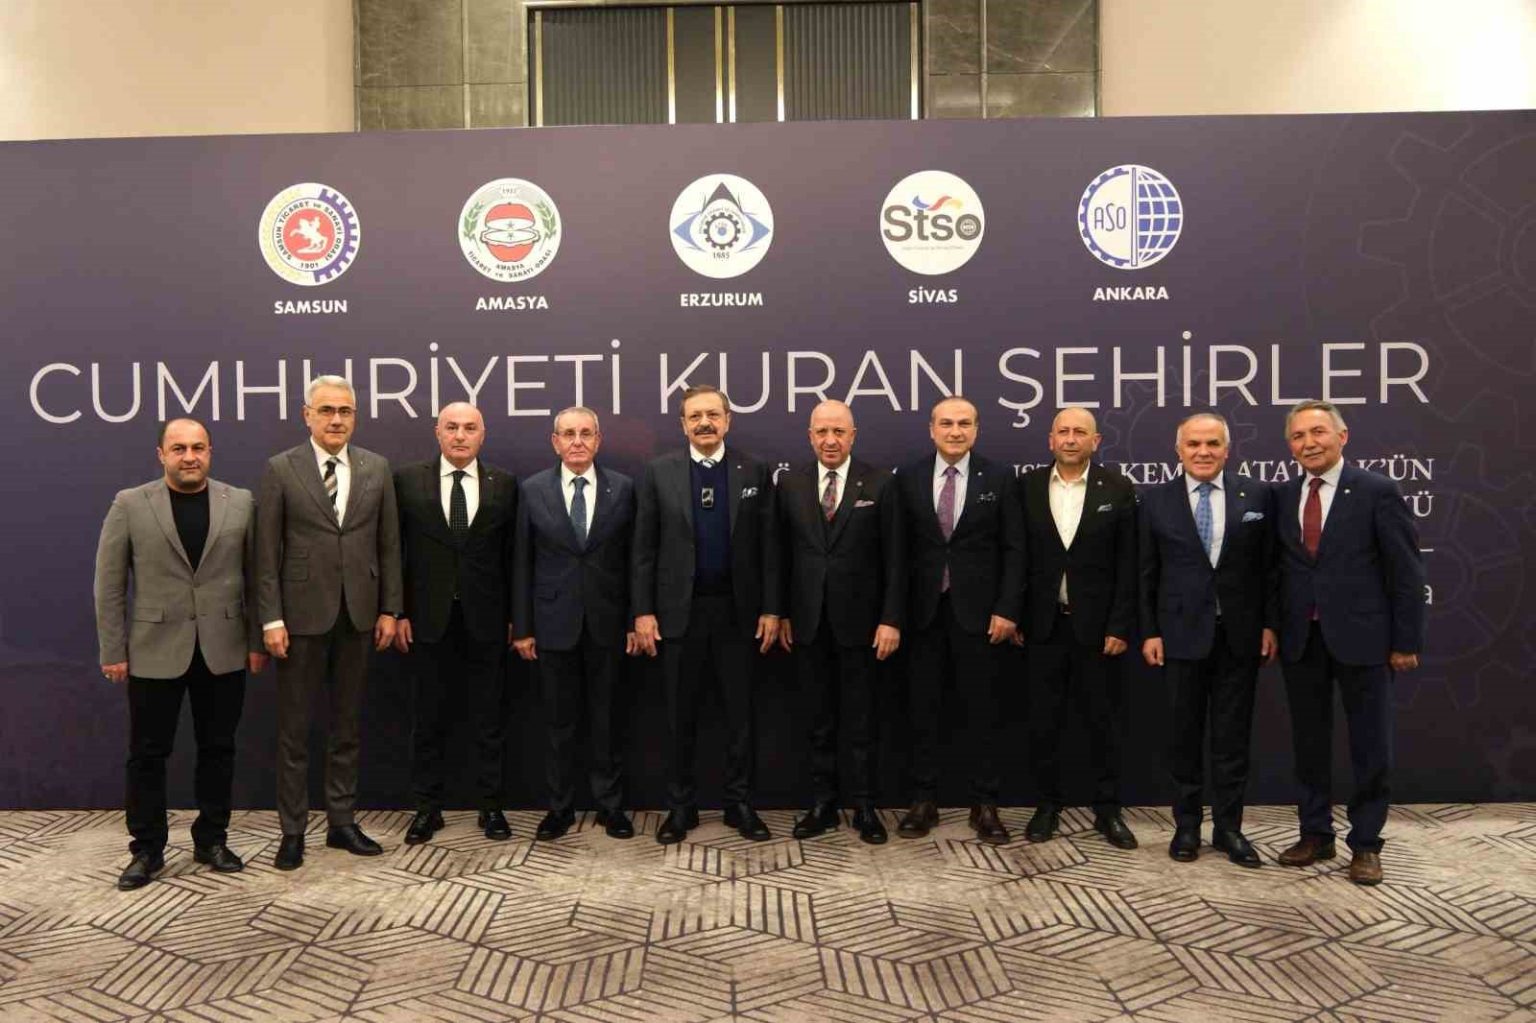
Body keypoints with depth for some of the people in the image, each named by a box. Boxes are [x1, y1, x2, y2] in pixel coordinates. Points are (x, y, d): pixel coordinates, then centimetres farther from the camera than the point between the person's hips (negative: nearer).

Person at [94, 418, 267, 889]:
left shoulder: (241, 503, 3)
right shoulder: (130, 504, 0)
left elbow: (255, 576, 4)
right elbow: (109, 584, 0)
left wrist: (258, 641, 1)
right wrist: (113, 651, -3)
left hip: (223, 650, 1)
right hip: (154, 650, -1)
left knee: (218, 748, 10)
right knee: (147, 753, 7)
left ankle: (212, 840, 23)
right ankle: (147, 849, 21)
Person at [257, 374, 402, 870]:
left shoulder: (377, 468, 5)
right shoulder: (280, 469, -2)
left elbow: (389, 545, 6)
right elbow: (266, 551, -4)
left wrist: (389, 609, 3)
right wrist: (271, 618, -9)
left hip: (358, 615, 3)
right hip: (302, 615, -3)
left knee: (347, 725, 12)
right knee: (294, 729, 7)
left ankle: (342, 822, 24)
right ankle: (292, 831, 18)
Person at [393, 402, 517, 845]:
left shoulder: (504, 484, 2)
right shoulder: (407, 480, 2)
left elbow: (511, 554, 3)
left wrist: (514, 616, 1)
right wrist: (397, 612, -3)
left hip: (486, 619, 0)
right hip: (428, 618, 0)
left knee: (490, 719, 8)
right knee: (428, 719, 10)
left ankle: (491, 806, 20)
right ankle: (428, 807, 23)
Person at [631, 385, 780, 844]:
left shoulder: (755, 471, 2)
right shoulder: (659, 472, 1)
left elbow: (767, 545, 1)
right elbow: (644, 548, 0)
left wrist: (770, 609, -3)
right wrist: (643, 612, -5)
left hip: (737, 609, 0)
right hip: (680, 609, 0)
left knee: (740, 713, 9)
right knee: (681, 716, 9)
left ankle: (739, 803, 23)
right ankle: (681, 806, 23)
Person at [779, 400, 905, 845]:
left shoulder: (879, 484, -2)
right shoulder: (790, 484, 5)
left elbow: (894, 558, -3)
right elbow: (783, 555, 6)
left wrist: (891, 619, -8)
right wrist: (781, 613, 4)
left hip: (858, 621, -2)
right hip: (808, 623, 2)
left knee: (861, 722, 7)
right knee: (819, 721, 11)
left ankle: (864, 807, 19)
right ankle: (823, 805, 21)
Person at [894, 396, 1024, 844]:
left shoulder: (999, 477, 1)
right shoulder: (908, 477, 3)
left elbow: (1014, 550, -1)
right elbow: (900, 547, 4)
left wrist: (1007, 609, -8)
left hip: (978, 611, -1)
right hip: (923, 610, 1)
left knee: (982, 710, 5)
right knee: (923, 709, 8)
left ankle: (984, 806, 17)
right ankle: (923, 802, 19)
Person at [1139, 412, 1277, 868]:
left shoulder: (1257, 495, 2)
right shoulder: (1155, 500, 1)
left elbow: (1269, 566, 4)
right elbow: (1146, 573, 1)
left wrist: (1270, 624, -1)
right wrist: (1149, 632, -3)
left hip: (1239, 633, 1)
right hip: (1182, 633, 0)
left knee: (1233, 734, 7)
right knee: (1185, 733, 8)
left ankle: (1228, 827, 19)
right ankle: (1187, 825, 21)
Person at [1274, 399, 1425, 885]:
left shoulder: (1378, 492, -5)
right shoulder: (1281, 497, 6)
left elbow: (1406, 571, -5)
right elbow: (1279, 567, 7)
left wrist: (1406, 642, -7)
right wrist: (1273, 630, 2)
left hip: (1361, 636, -3)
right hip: (1300, 640, 4)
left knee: (1371, 746, 6)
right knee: (1309, 742, 12)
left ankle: (1365, 844, 19)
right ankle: (1316, 835, 25)